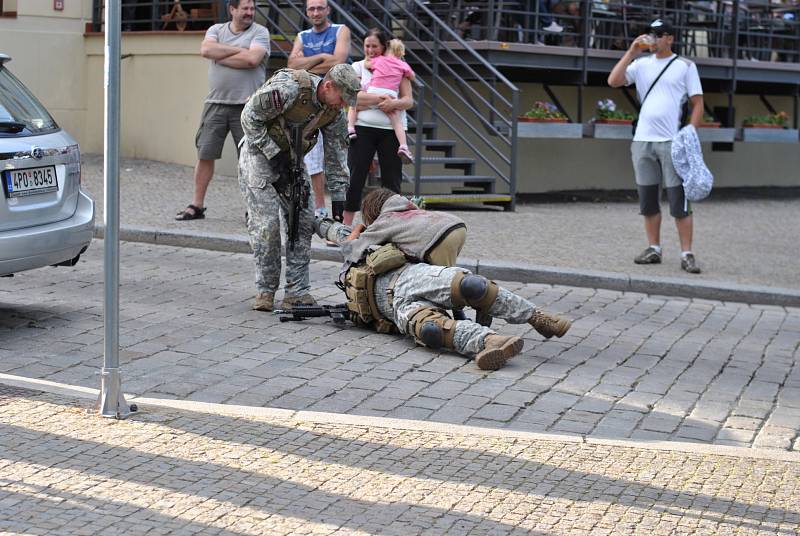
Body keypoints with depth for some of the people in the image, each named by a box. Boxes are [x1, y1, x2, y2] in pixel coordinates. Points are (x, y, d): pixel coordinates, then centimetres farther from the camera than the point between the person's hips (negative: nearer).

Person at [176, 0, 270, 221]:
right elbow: (206, 49, -8)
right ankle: (197, 205, 11)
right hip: (216, 103, 3)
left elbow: (252, 59, -16)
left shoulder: (260, 32, 2)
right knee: (205, 155, 4)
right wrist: (238, 49, -9)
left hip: (247, 105, -3)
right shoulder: (216, 30, 12)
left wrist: (220, 56, -6)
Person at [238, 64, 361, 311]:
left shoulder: (335, 113, -8)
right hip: (259, 153, -6)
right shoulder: (288, 88, -29)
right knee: (266, 223, -12)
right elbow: (250, 118, -20)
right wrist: (274, 153, -20)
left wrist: (340, 202, -3)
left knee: (303, 221, -3)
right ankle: (265, 291, 1)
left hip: (291, 158, 6)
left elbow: (336, 158, 0)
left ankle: (297, 292, 3)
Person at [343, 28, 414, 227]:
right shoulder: (358, 67, 9)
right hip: (363, 128, -1)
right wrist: (380, 99, -16)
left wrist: (395, 103, -19)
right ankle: (346, 225, 3)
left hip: (392, 130, 1)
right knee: (355, 177, -2)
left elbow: (408, 100, 3)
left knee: (392, 180, 1)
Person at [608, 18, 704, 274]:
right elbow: (613, 81, -2)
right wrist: (631, 52, -5)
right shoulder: (641, 64, 11)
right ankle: (654, 249, 17)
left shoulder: (685, 66, 3)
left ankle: (687, 254, -5)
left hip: (672, 142, -4)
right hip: (642, 140, 4)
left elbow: (698, 104, 1)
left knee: (679, 200, -6)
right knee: (648, 200, 8)